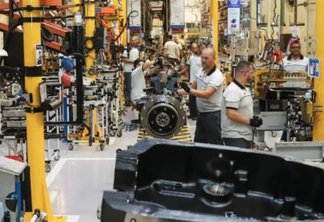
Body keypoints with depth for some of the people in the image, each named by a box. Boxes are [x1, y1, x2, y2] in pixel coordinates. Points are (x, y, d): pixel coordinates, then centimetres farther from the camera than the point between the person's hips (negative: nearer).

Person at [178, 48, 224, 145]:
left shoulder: (217, 75, -21)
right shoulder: (200, 71, 4)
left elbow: (207, 94, -33)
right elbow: (193, 87, 16)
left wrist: (189, 90, -46)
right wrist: (177, 92, 4)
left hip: (212, 114, -8)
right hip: (201, 112, 8)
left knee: (215, 143, -2)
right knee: (198, 141, 17)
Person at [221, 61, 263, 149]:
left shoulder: (246, 90, 16)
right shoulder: (233, 90, -16)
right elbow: (231, 114, -24)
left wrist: (254, 119, 6)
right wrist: (250, 121, -18)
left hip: (246, 137, 10)